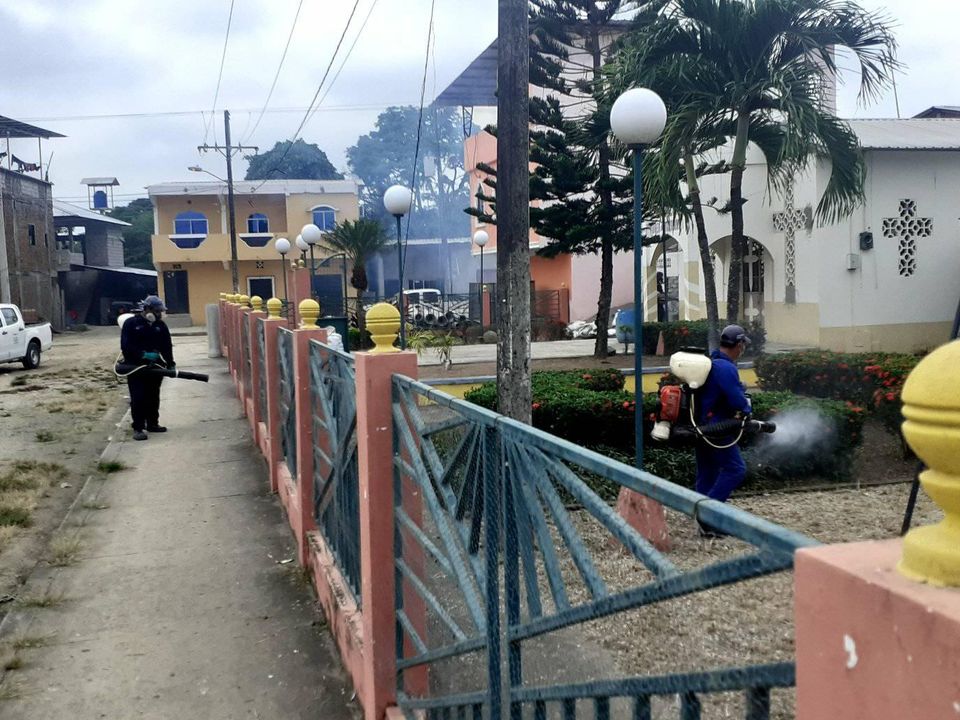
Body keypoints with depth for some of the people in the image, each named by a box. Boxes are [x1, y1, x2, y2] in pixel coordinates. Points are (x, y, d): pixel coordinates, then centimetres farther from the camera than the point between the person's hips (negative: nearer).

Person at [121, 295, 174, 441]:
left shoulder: (160, 325, 7)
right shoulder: (131, 324, -7)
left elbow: (167, 346, 8)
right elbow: (126, 346, -14)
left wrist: (170, 363, -1)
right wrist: (143, 355, -22)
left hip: (155, 367, 5)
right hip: (135, 368, -5)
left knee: (153, 397, 13)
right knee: (138, 398, -6)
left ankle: (152, 423, 26)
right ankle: (138, 428, -2)